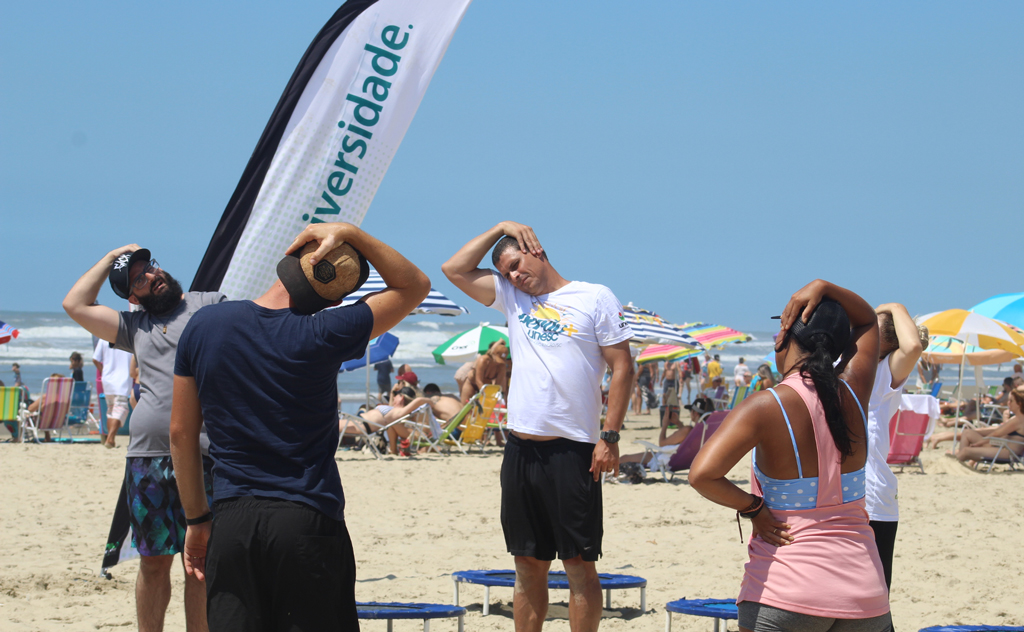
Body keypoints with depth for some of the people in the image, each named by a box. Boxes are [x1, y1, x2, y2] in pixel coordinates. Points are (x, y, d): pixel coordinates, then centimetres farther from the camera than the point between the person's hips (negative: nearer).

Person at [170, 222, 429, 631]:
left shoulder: (205, 325, 2)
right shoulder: (323, 336, -9)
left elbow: (181, 433, 7)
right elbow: (415, 286, 4)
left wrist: (197, 520, 14)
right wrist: (351, 236, -1)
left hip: (231, 521, 3)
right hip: (309, 521, -3)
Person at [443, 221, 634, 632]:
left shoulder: (595, 298, 2)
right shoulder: (512, 298, 17)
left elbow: (622, 368, -2)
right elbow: (455, 270, 14)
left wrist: (610, 436, -9)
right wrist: (499, 229, 12)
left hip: (573, 451, -5)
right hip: (521, 448, 5)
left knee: (579, 563, -3)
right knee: (529, 564, 8)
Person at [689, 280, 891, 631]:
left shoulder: (766, 407, -11)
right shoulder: (853, 393, 3)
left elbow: (703, 475, -23)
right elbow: (868, 320, 23)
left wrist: (752, 508, -8)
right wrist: (824, 288, 8)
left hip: (786, 594, -4)